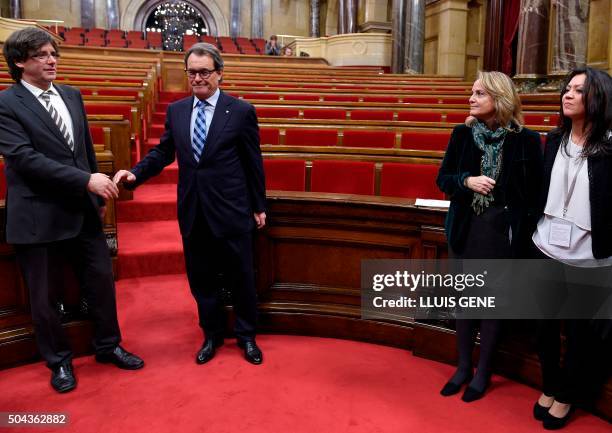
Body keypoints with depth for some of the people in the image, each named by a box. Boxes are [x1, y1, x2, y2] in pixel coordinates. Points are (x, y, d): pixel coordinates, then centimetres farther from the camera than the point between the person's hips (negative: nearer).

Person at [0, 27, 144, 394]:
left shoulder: (72, 96, 9)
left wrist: (98, 194, 16)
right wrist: (87, 180, -25)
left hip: (83, 210, 6)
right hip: (39, 216, -5)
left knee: (102, 280, 13)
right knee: (46, 296, 11)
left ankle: (108, 346, 34)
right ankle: (59, 361, 31)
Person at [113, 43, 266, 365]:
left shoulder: (241, 111, -5)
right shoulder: (175, 110, 6)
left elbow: (253, 162, -2)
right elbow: (163, 152, 10)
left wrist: (259, 206, 2)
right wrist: (136, 173, -9)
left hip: (231, 211, -3)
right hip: (193, 212, 4)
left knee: (241, 277, 10)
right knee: (201, 278, 14)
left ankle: (246, 335, 30)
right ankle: (212, 334, 34)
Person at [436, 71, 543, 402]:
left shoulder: (526, 140, -8)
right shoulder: (463, 133, 0)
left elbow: (535, 191, -3)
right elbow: (443, 179, 4)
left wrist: (525, 235, -9)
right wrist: (467, 180, -16)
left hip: (502, 231, -3)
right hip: (465, 228, 3)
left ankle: (482, 373, 28)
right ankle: (463, 368, 31)